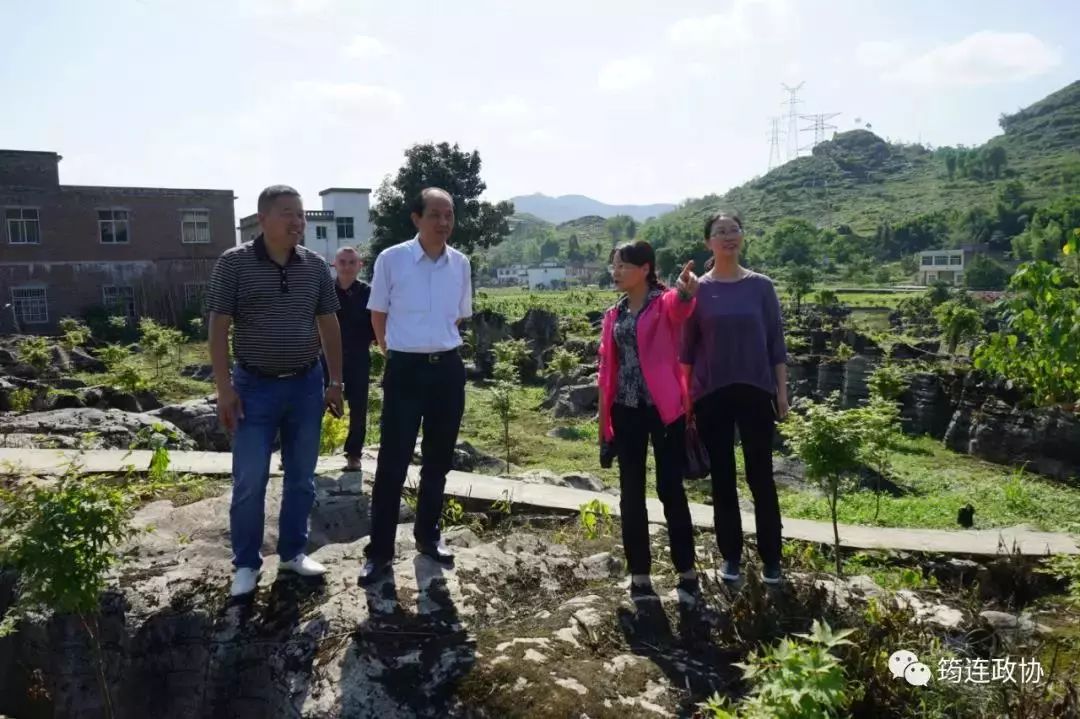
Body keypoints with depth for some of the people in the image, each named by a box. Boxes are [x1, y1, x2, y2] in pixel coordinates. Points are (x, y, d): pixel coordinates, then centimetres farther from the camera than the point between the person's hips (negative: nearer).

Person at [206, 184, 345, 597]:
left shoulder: (316, 266, 3)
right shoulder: (234, 263, -6)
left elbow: (329, 326, 10)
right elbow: (218, 329, -6)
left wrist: (335, 383, 8)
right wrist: (224, 389, -11)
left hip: (307, 385, 3)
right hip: (255, 386, -3)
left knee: (301, 478, 11)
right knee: (249, 482, 1)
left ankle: (293, 551, 27)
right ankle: (246, 564, 17)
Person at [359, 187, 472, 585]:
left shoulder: (461, 264, 3)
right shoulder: (391, 259, -8)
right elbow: (378, 316, 5)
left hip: (448, 369, 4)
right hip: (406, 369, -4)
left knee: (438, 460, 14)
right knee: (392, 463, -1)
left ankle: (427, 535, 31)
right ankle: (379, 550, 11)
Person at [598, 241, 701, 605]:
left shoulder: (665, 302, -5)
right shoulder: (614, 313, 11)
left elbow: (680, 306, -30)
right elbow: (606, 365, 13)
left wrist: (686, 291, -54)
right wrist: (603, 414, 10)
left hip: (664, 407, -5)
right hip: (626, 410, 5)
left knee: (671, 489, 0)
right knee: (631, 493, 7)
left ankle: (687, 572, 14)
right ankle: (639, 575, 18)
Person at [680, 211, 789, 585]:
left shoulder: (761, 286, 2)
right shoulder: (698, 290, 1)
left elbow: (776, 341, 5)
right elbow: (687, 347, 4)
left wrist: (782, 390, 1)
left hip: (755, 391, 0)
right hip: (711, 395, 0)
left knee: (761, 476, 5)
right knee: (722, 478, 8)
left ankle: (771, 557, 18)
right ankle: (731, 555, 22)